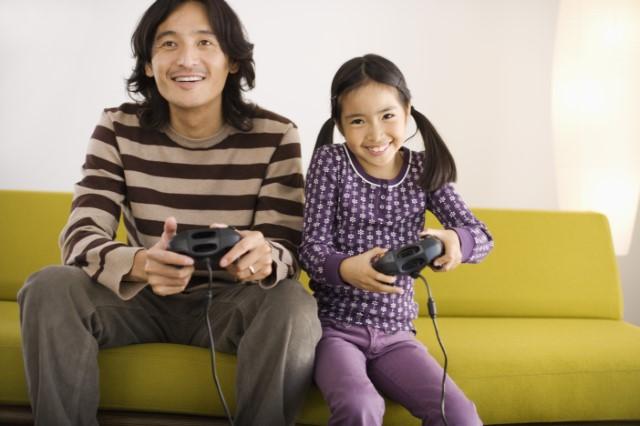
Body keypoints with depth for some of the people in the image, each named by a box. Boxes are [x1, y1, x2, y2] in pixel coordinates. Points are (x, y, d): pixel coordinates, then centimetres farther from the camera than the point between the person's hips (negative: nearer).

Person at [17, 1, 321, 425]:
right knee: (49, 288, -25)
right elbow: (80, 236, -15)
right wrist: (140, 264, -39)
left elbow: (286, 248, -14)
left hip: (230, 303, -1)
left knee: (294, 305, -32)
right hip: (144, 298, 2)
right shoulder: (118, 128, -7)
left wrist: (263, 258, -41)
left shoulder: (275, 135, -10)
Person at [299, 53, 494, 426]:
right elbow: (312, 248, -9)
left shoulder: (424, 170, 2)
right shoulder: (330, 162, -5)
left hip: (396, 332, 3)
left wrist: (456, 240, -31)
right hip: (335, 327, -2)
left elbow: (482, 237, -6)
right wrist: (346, 269, -33)